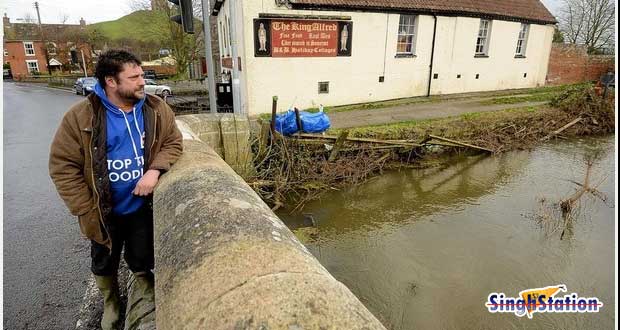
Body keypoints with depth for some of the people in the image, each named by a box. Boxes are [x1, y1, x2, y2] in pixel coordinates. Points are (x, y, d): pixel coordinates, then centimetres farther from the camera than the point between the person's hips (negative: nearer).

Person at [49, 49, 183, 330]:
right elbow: (63, 166, -13)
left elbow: (173, 142, -2)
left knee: (142, 258, 19)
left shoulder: (157, 109, -9)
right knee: (104, 262, 22)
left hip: (143, 206, 1)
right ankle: (110, 302, 53)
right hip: (104, 212, 0)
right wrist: (86, 211, -14)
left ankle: (145, 286, 54)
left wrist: (155, 169, -22)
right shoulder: (80, 117, -17)